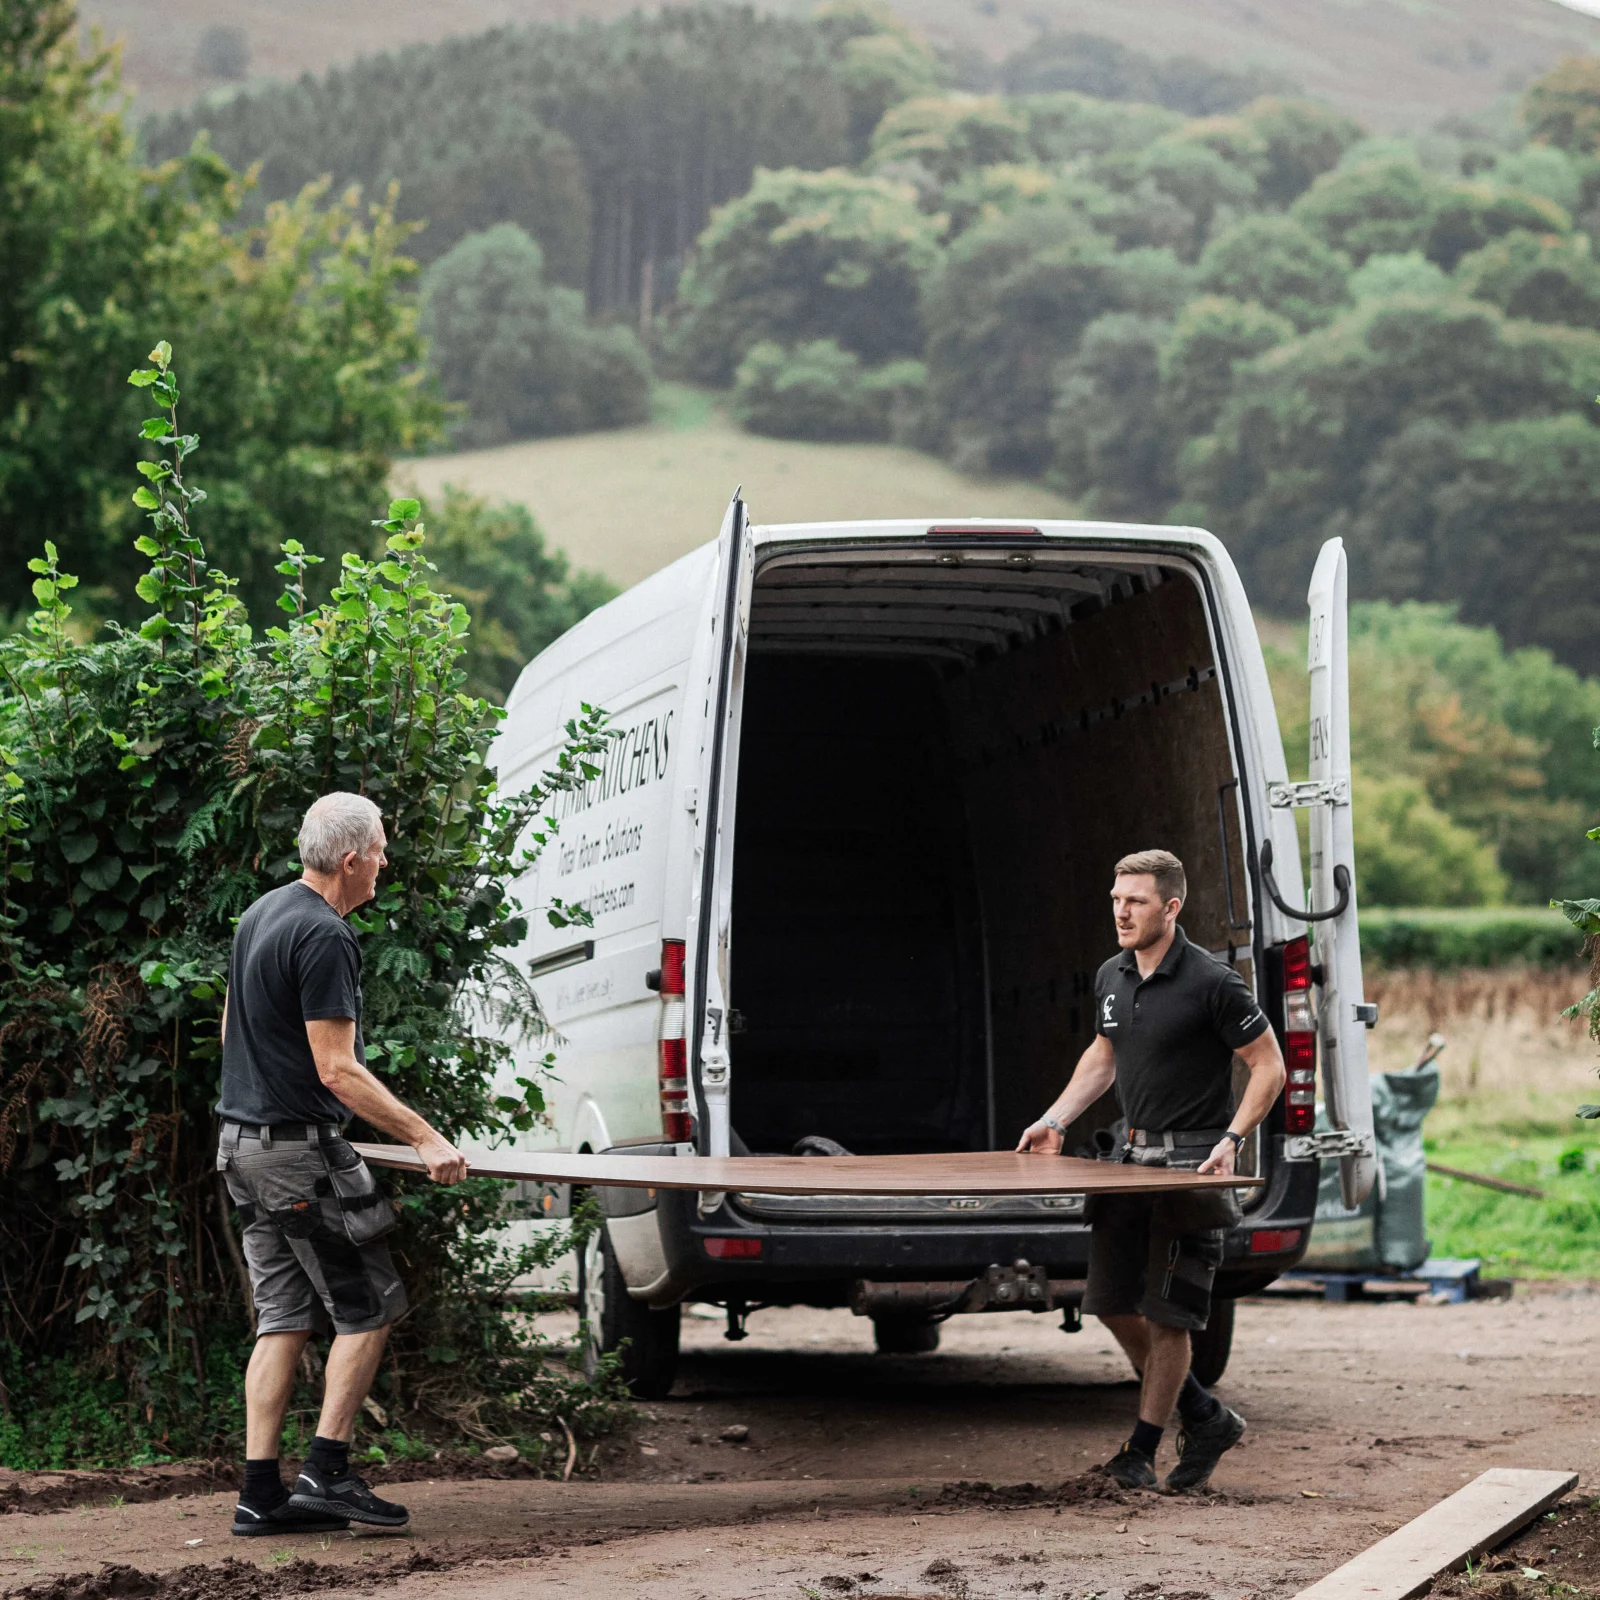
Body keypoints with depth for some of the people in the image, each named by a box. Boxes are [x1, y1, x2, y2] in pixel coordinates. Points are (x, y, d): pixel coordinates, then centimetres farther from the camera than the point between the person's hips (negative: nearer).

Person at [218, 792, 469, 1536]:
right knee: (368, 1308, -1)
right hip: (299, 1148, -9)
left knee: (284, 1318, 9)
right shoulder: (323, 936, -18)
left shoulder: (261, 914, 13)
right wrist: (425, 1138, -19)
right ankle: (326, 1474, -3)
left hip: (245, 1140, 9)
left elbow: (230, 1030, 23)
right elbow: (337, 1069, -21)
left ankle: (261, 1494, 6)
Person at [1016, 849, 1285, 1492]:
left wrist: (1231, 1139, -19)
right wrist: (1054, 1121, 14)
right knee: (1112, 1302, 8)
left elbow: (1268, 1066, -9)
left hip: (1192, 1163, -8)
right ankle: (1206, 1419, 23)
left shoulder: (1212, 983, -14)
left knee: (1166, 1313, -5)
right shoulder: (1111, 978, 7)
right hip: (1134, 1154, 8)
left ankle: (1141, 1450, 7)